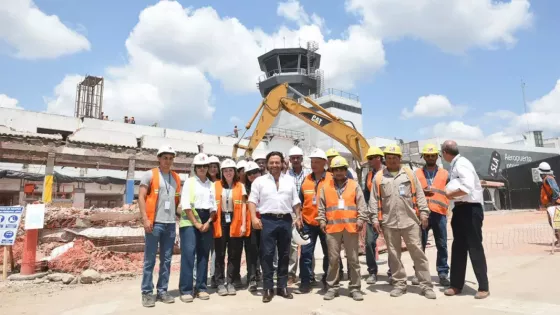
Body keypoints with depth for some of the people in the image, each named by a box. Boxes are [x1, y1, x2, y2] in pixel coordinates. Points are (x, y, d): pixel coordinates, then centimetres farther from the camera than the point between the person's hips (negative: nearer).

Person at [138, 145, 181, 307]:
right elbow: (141, 197, -5)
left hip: (170, 223, 5)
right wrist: (145, 218, -13)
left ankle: (162, 291, 19)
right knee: (149, 260, 1)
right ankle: (147, 292, 11)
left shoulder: (176, 178, 14)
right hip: (154, 222, -5)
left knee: (166, 260, 9)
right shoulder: (150, 175, 0)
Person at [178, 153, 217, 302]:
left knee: (203, 255, 6)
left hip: (207, 222, 4)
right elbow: (186, 205, -7)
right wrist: (196, 223, -12)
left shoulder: (212, 185, 12)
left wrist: (208, 222, -6)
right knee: (188, 254, -8)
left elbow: (214, 207, 9)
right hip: (190, 222, -4)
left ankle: (201, 288, 15)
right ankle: (186, 290, -1)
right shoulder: (189, 182, 1)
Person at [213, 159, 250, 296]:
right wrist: (212, 223, -4)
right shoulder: (216, 185, 5)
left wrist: (243, 224, -5)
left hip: (235, 222, 0)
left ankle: (230, 282, 16)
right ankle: (220, 283, 13)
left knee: (234, 254, 4)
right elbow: (212, 205, 4)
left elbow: (243, 205, 2)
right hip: (220, 222, 0)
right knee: (220, 254, 3)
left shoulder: (240, 186, 6)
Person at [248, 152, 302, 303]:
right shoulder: (260, 181, 3)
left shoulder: (289, 180, 12)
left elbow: (295, 201, 14)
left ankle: (282, 286, 21)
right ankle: (268, 288, 9)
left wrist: (298, 217, 6)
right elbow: (252, 200, -1)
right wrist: (254, 217, -13)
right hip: (267, 220, -3)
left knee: (284, 254, 9)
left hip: (286, 220, 3)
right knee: (267, 254, -1)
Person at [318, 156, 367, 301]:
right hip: (332, 227, 1)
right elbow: (321, 207, 10)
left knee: (353, 259, 6)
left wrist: (361, 219, -8)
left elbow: (361, 205, 3)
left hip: (351, 227, 0)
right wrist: (322, 220, 0)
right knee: (333, 259, 6)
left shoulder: (354, 185, 7)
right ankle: (332, 287, 16)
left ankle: (355, 288, 16)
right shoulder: (326, 187, 9)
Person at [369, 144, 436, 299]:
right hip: (389, 222, 1)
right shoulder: (379, 177, 6)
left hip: (410, 221, -1)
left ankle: (426, 285, 10)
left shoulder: (409, 173, 7)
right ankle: (399, 284, 21)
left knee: (418, 253, 2)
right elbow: (374, 200, 6)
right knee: (394, 254, 9)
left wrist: (423, 213, -2)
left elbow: (419, 195, 6)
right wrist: (375, 218, 0)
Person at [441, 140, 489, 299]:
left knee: (475, 247, -1)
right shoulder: (454, 165, 12)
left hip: (471, 209, -9)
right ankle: (456, 285, 21)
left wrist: (450, 193, -15)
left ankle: (483, 287, 12)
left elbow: (467, 188, -28)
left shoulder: (462, 164, -16)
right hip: (460, 209, 9)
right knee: (458, 247, 12)